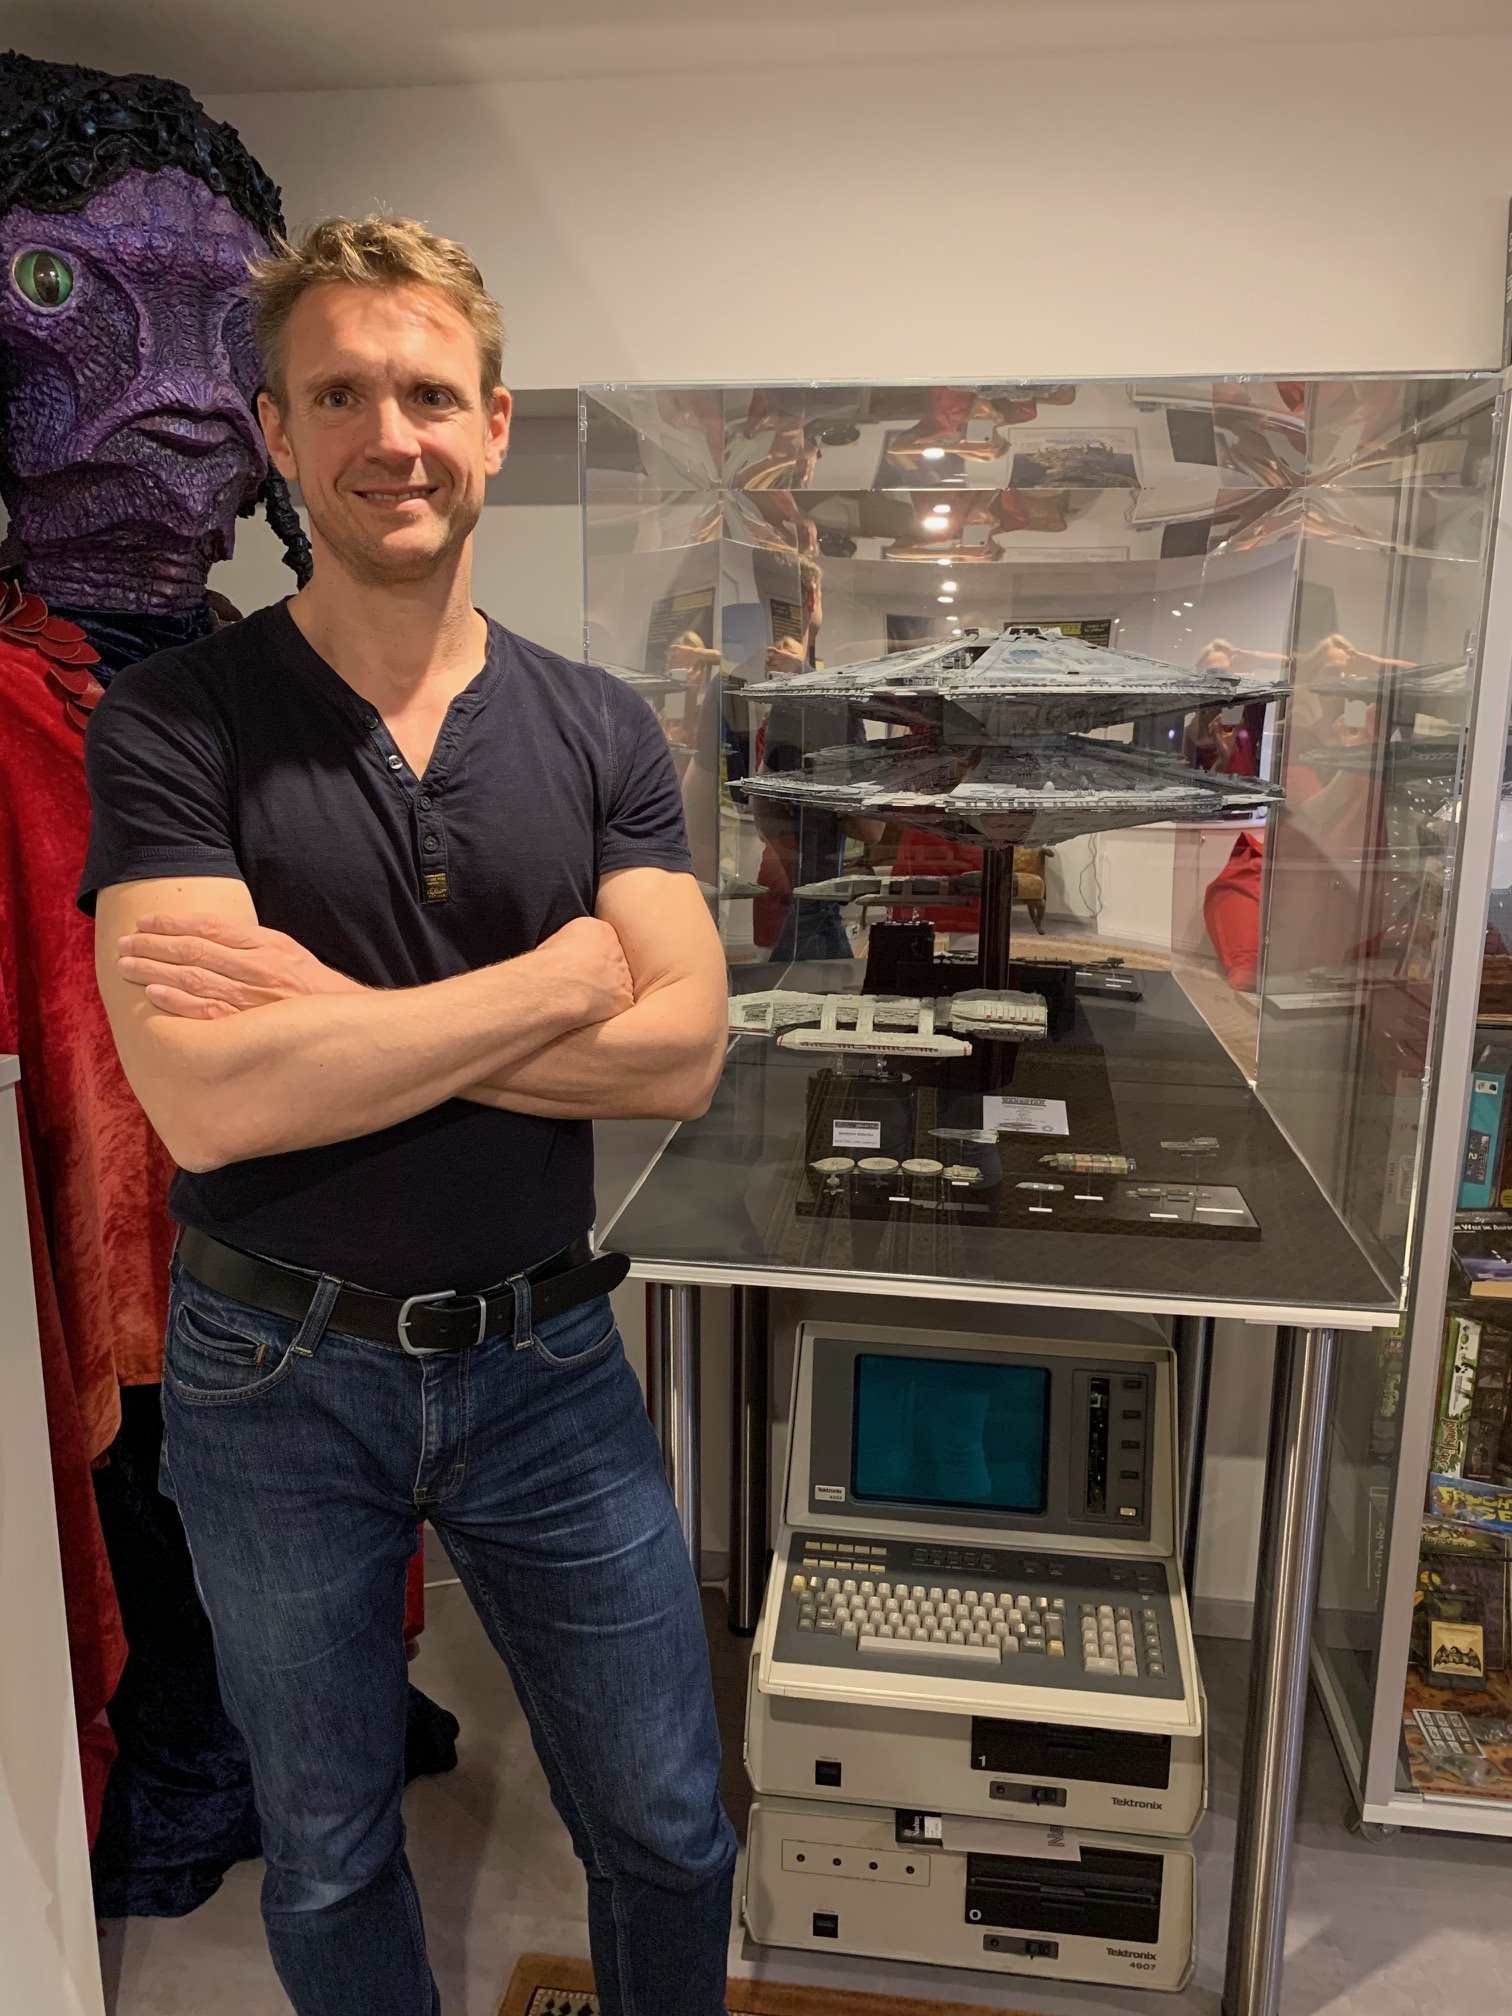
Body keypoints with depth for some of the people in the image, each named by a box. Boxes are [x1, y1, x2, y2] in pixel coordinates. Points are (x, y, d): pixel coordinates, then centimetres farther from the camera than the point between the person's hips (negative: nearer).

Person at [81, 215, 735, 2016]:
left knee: (666, 1833, 18)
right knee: (328, 1865, 22)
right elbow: (206, 1099, -23)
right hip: (276, 1382, -1)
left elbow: (678, 1055, -14)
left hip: (542, 1359, 2)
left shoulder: (600, 733, -2)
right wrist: (556, 977, -18)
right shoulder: (171, 723, -10)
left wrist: (335, 1013, -20)